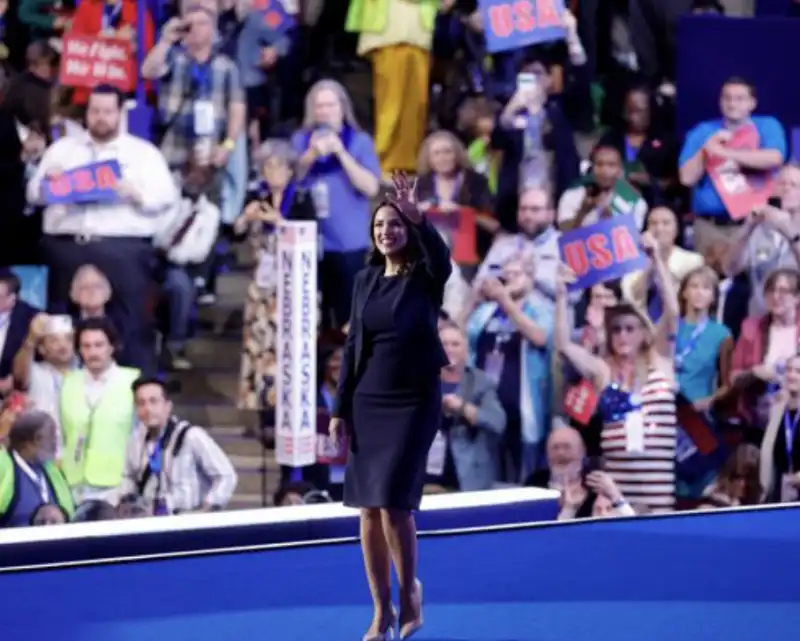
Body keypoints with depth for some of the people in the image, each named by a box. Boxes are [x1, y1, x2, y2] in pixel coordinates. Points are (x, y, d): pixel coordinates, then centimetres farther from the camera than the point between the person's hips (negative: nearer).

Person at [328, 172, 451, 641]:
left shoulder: (427, 277, -5)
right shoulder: (366, 280, 7)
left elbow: (441, 255, -30)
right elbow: (353, 346, 9)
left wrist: (418, 219, -48)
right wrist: (340, 409, 5)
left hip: (415, 402, -5)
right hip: (368, 403, 5)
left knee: (394, 502, -14)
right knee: (368, 509, 2)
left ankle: (410, 593, 8)